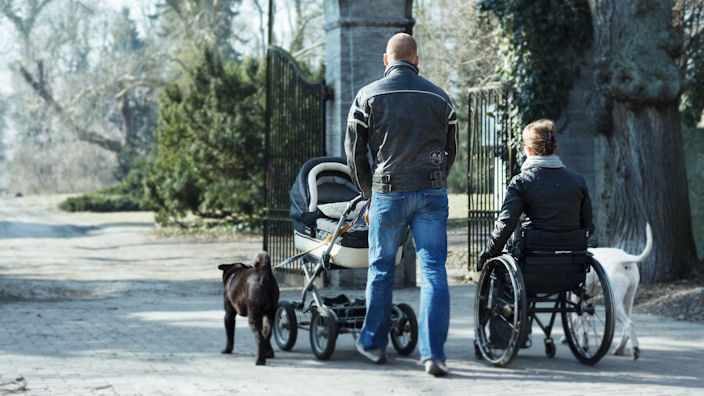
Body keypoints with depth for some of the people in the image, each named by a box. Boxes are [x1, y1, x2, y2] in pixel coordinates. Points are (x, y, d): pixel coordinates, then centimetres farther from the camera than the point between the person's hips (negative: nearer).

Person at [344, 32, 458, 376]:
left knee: (380, 268, 14)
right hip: (433, 193, 1)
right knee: (434, 270, -1)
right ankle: (433, 353, -8)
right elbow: (450, 150, 14)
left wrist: (370, 192, 16)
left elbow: (354, 151, 4)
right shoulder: (439, 97, 7)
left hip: (389, 193, -1)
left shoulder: (367, 96, 1)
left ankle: (373, 342, 25)